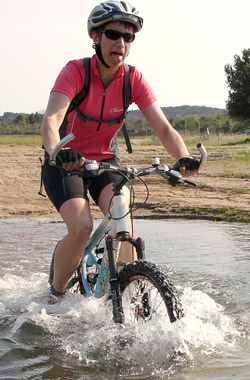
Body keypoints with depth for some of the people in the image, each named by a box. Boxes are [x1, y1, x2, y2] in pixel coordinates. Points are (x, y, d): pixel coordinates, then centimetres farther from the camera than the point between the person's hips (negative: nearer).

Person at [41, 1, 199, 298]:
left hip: (105, 159, 3)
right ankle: (55, 294, 2)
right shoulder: (75, 72, -21)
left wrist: (184, 157, -36)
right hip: (66, 163, -3)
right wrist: (57, 151, -58)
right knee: (81, 228, -22)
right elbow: (51, 120, -36)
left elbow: (164, 129, -15)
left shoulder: (133, 79, -11)